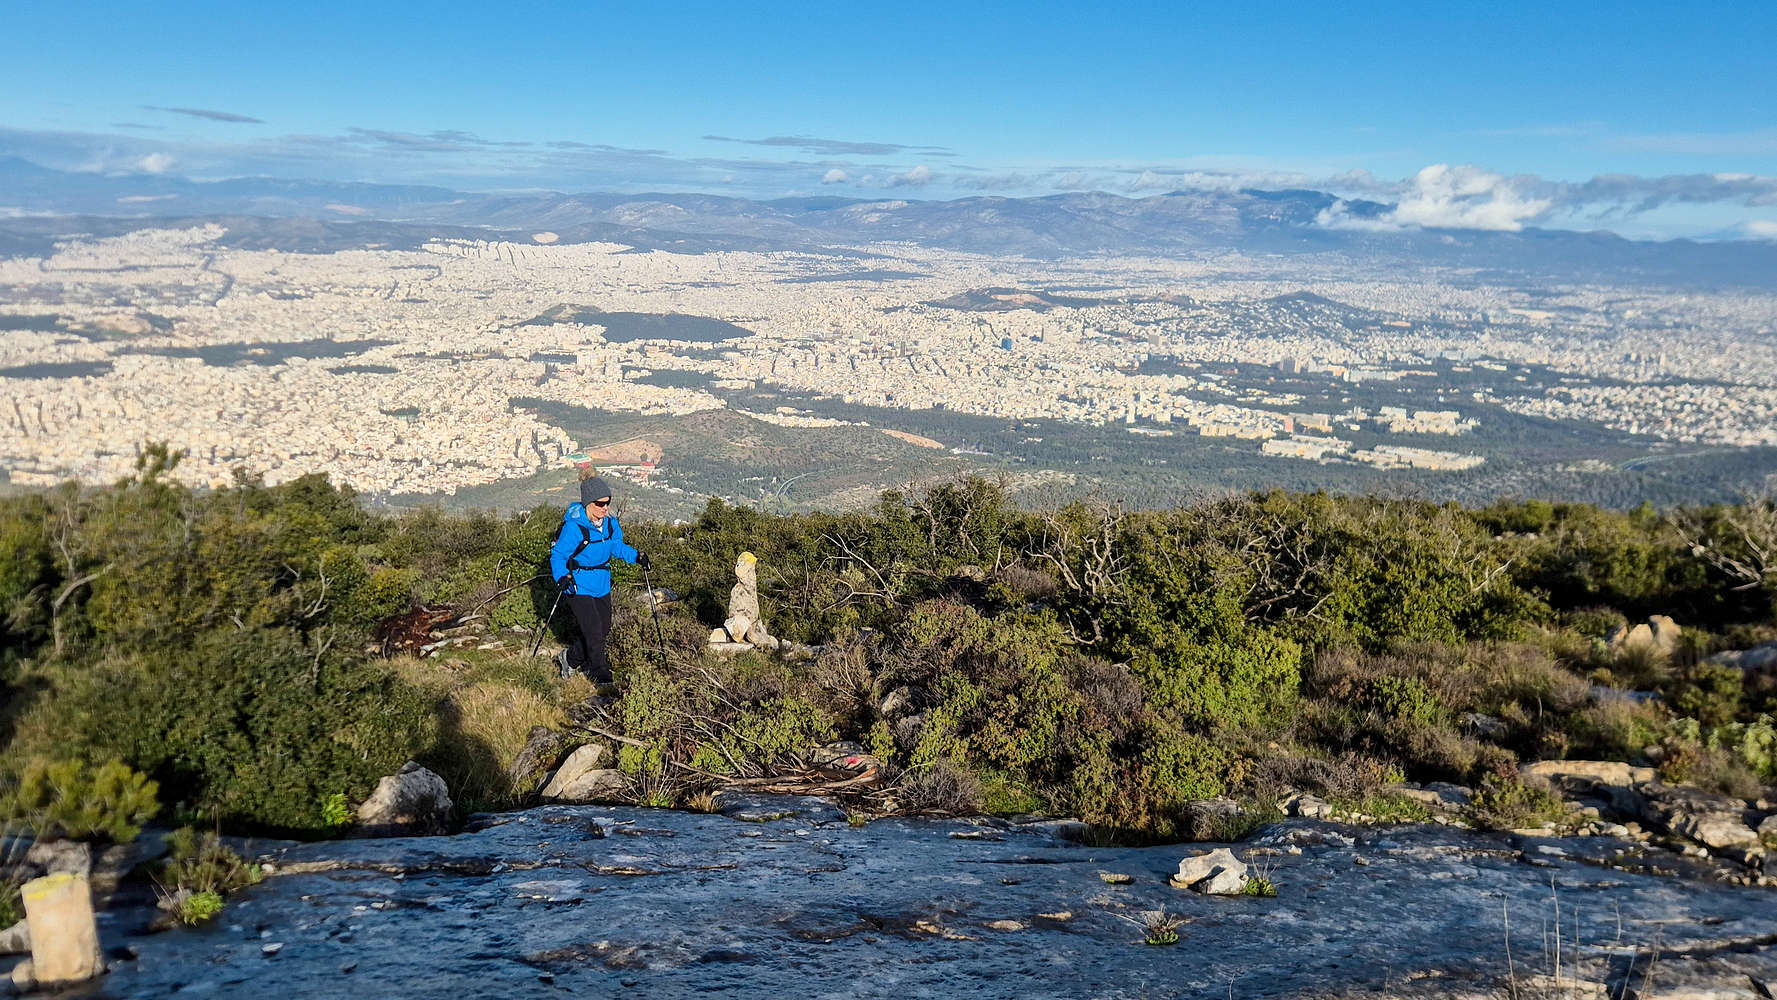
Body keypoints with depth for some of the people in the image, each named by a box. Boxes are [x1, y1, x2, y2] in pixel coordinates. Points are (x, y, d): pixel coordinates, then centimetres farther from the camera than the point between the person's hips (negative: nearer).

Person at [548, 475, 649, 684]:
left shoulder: (609, 522, -2)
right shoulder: (574, 527, -22)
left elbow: (616, 546, 13)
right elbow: (558, 554, -16)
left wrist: (636, 556, -3)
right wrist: (562, 577, -31)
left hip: (602, 584, 7)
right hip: (578, 585, -7)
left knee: (604, 628, 16)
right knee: (593, 631, -8)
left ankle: (571, 659, 39)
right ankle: (601, 676, 8)